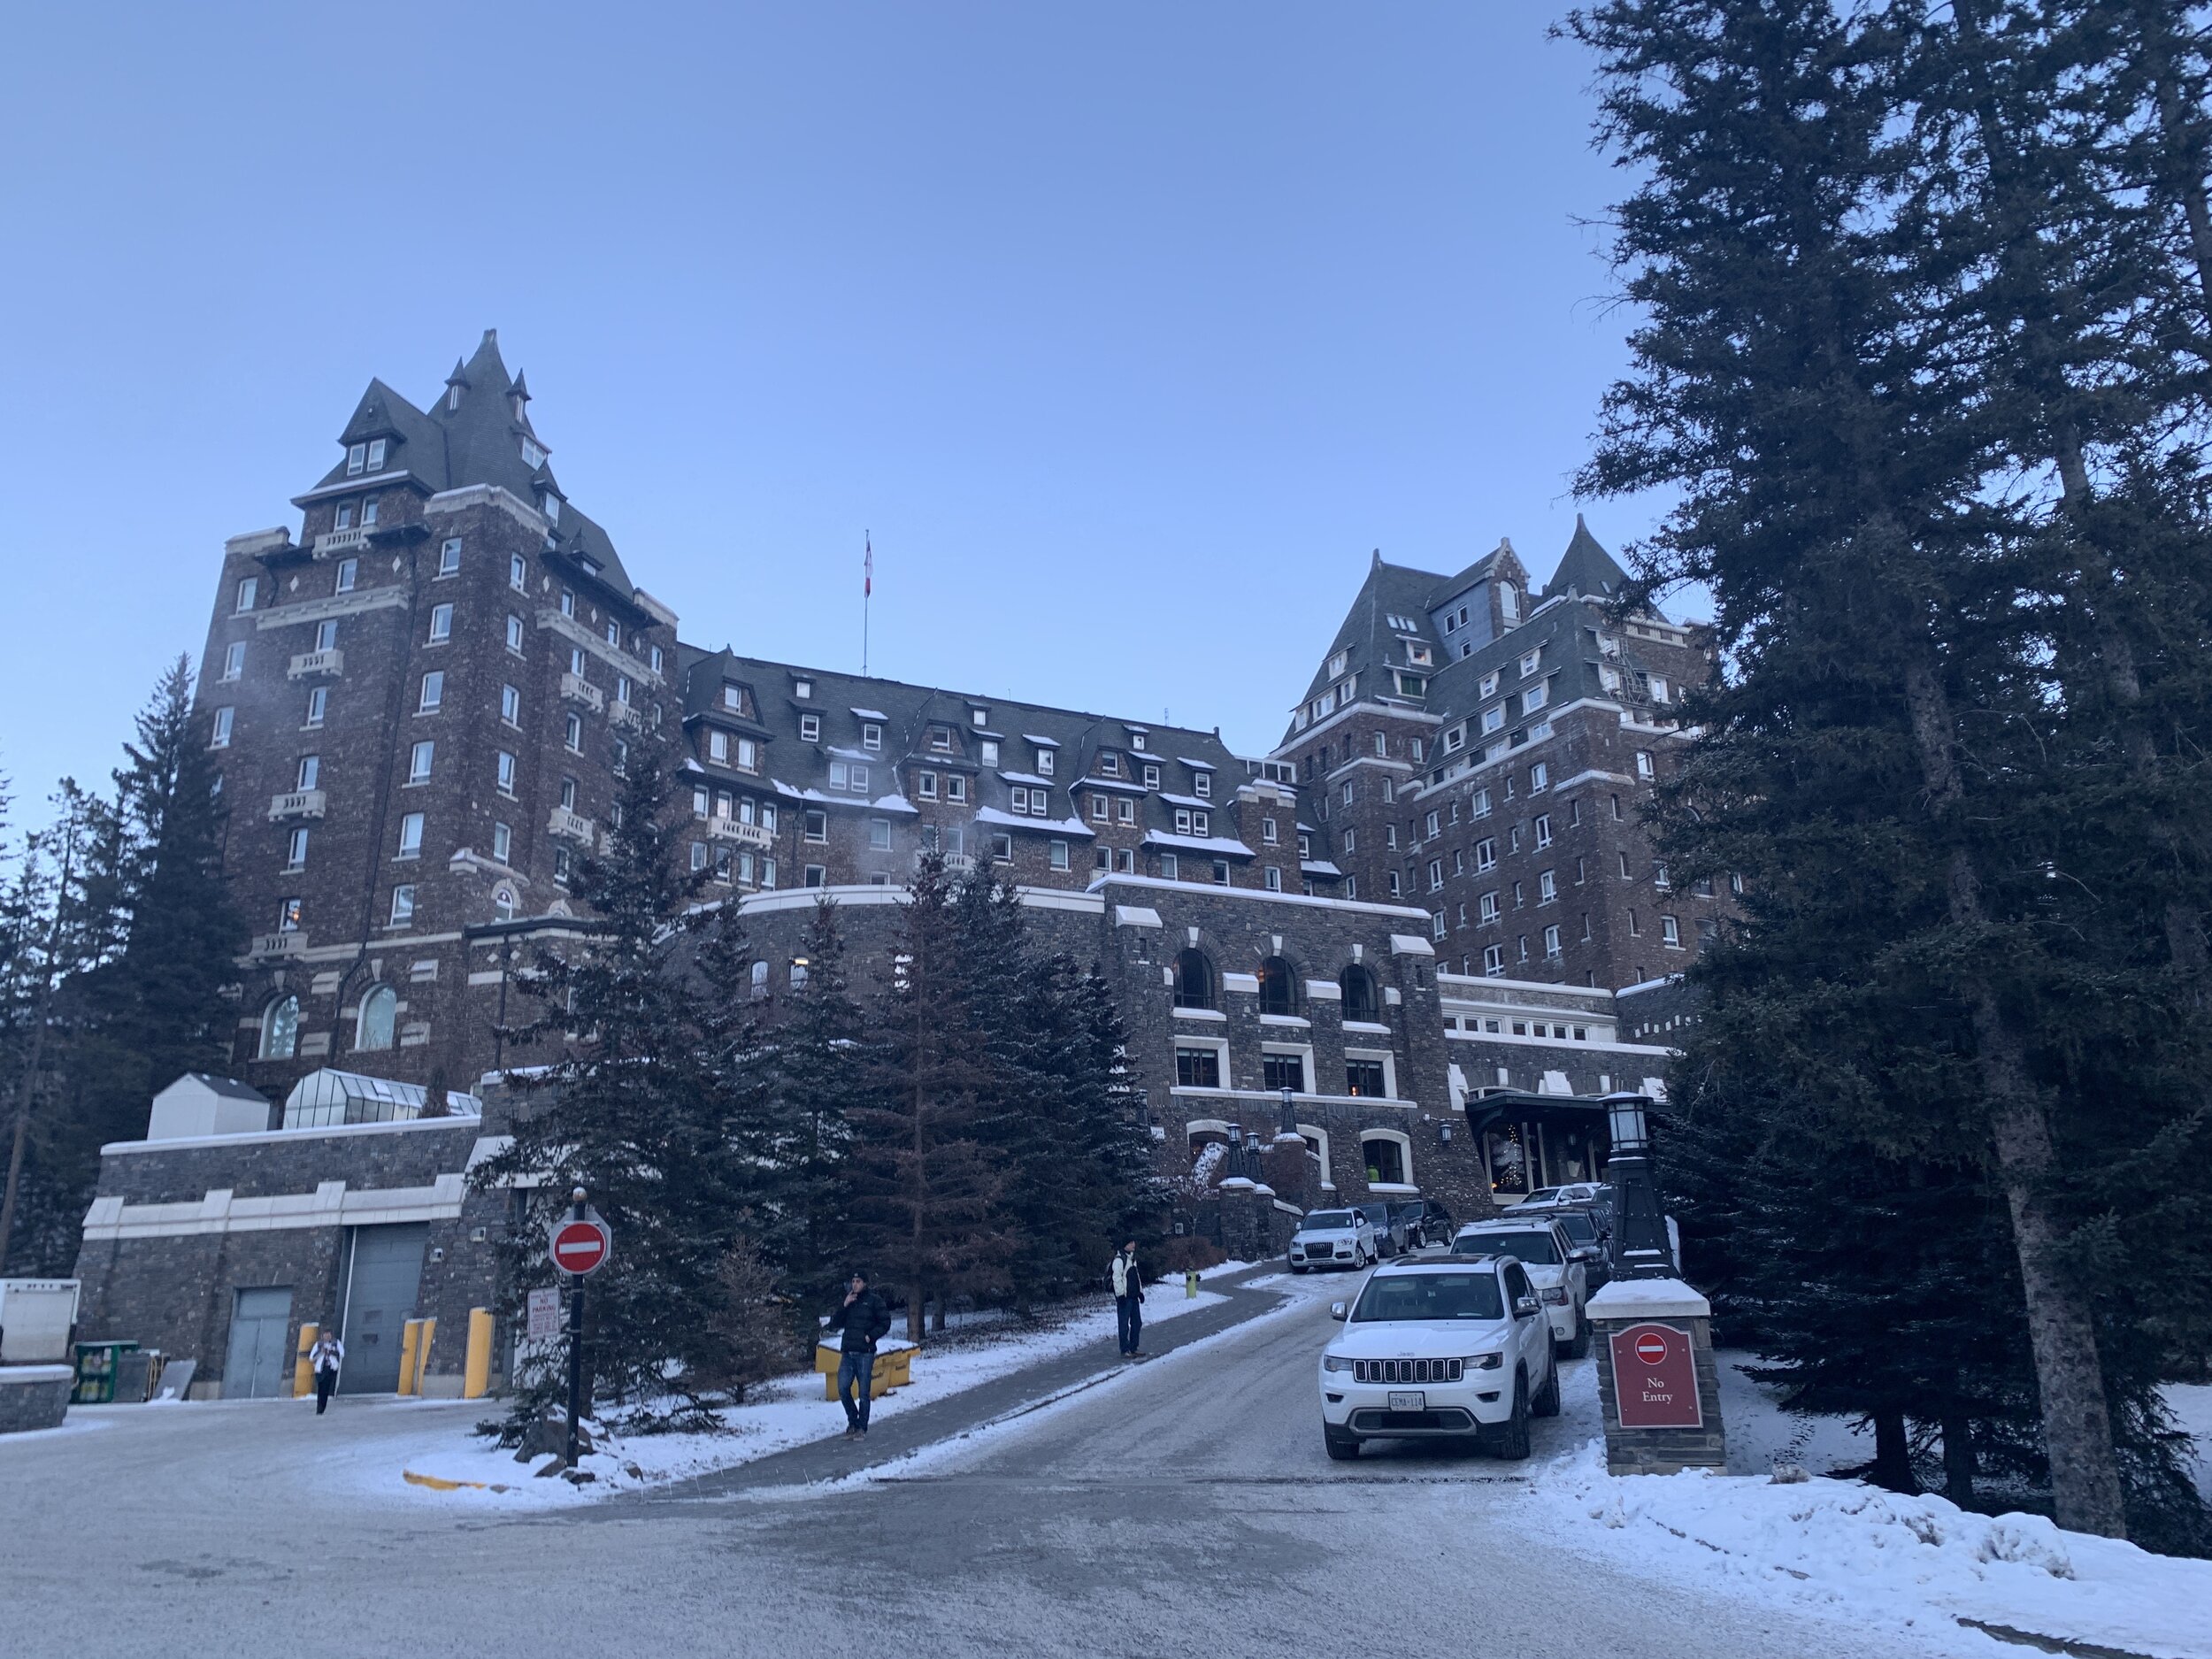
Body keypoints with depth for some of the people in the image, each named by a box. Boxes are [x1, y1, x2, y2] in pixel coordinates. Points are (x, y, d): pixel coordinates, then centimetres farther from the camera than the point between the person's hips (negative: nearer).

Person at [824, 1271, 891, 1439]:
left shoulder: (874, 1300, 0)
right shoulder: (848, 1301, 13)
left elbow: (885, 1322, -1)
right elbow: (834, 1325, 7)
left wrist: (871, 1336, -12)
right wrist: (844, 1306, -5)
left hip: (865, 1353, -4)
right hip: (847, 1352, 4)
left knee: (863, 1392, 0)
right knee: (843, 1389, -2)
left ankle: (862, 1428, 10)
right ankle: (853, 1422, 17)